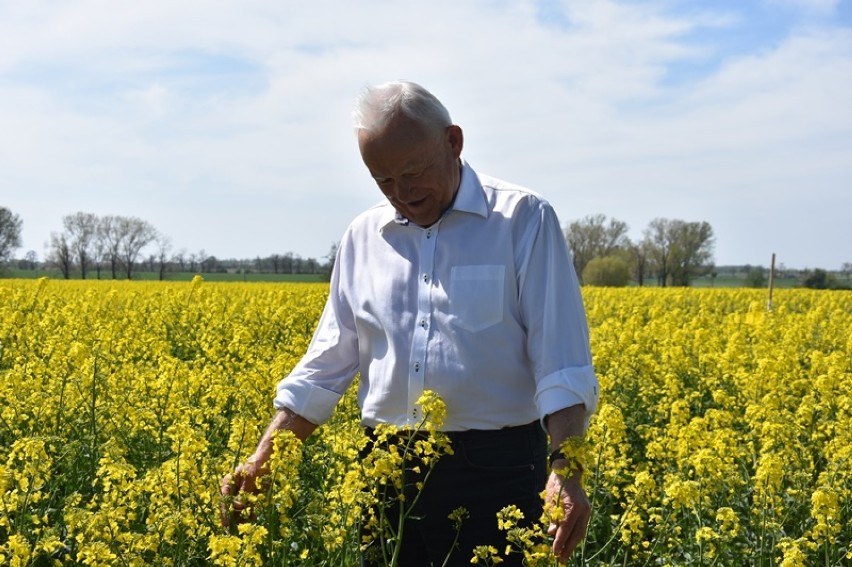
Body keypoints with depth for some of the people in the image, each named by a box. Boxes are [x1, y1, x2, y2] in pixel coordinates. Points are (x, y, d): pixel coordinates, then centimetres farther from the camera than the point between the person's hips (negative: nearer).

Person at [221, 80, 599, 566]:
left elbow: (562, 366, -10)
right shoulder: (364, 236, 10)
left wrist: (565, 470, -22)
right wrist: (260, 462, 5)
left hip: (493, 469, -4)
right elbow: (326, 366, 13)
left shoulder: (525, 220, -4)